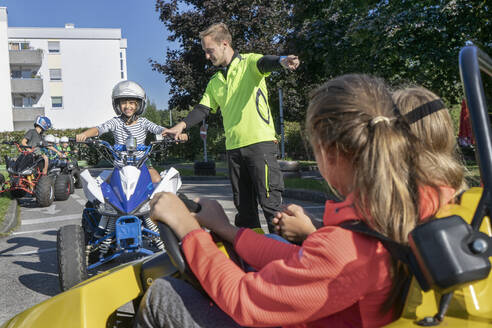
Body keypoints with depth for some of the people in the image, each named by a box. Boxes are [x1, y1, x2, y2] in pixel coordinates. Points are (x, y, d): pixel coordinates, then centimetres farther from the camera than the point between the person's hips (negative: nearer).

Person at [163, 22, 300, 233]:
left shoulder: (248, 63, 1)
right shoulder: (215, 82, 21)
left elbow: (264, 63, -20)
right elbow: (203, 109, 16)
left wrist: (282, 61, -44)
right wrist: (182, 125, -2)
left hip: (260, 142, -7)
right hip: (233, 147, 7)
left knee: (270, 200, -7)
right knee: (243, 205, 11)